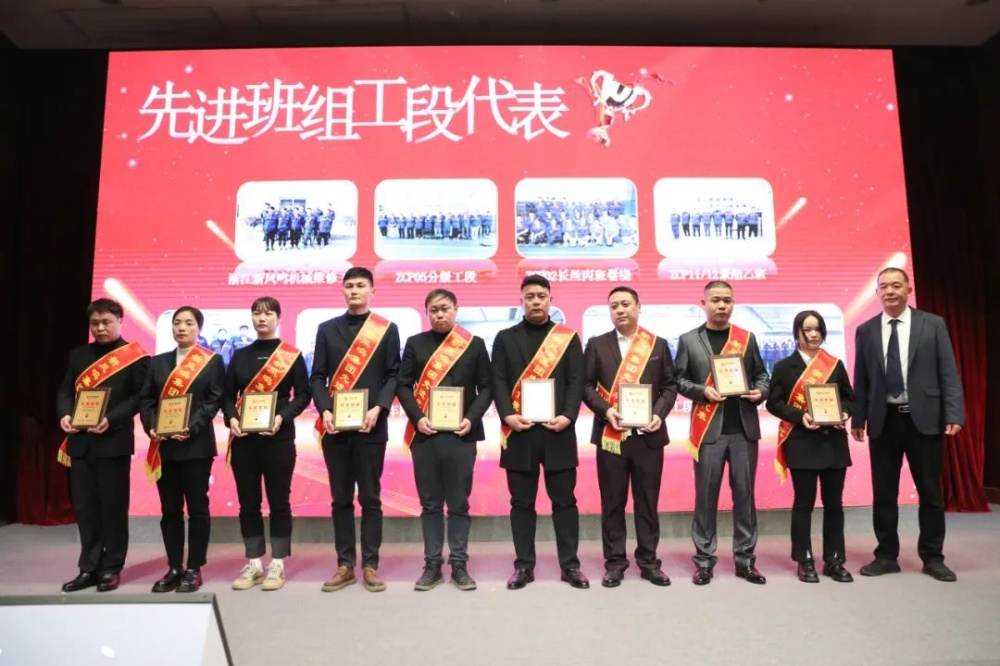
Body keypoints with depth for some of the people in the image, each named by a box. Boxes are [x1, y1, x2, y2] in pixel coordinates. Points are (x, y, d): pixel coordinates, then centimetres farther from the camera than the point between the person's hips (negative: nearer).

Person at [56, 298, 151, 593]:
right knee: (84, 506, 9)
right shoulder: (78, 355, 15)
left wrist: (111, 419, -19)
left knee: (113, 506, 2)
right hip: (80, 441, 5)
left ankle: (111, 568, 13)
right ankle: (89, 568, 18)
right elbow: (65, 390, 14)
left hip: (114, 441, -5)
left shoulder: (135, 357, -1)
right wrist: (64, 415, -6)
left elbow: (140, 396, -8)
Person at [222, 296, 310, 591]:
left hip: (279, 438, -3)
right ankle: (253, 564, 19)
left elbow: (303, 394, -2)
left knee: (279, 501, 3)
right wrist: (231, 418, -8)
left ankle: (277, 565, 13)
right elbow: (228, 395, 11)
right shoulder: (240, 356, 11)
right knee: (248, 502, 7)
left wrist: (282, 417, -17)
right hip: (244, 438, 3)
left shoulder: (292, 355, 2)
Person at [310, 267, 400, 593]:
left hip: (371, 426, -2)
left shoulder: (387, 329, 5)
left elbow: (393, 376, 0)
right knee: (341, 499, 8)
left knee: (370, 498, 4)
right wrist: (324, 411, -9)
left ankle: (370, 566, 13)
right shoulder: (327, 329, 11)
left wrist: (378, 409, -14)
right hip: (334, 426, 2)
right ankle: (345, 565, 17)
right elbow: (318, 377, 6)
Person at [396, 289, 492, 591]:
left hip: (461, 434, -1)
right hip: (424, 434, 1)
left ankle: (459, 565, 15)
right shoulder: (415, 343, 8)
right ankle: (432, 565, 16)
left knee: (459, 503, 5)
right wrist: (417, 418, -9)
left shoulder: (475, 344, 6)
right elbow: (403, 385, 4)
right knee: (430, 503, 7)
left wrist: (471, 419, -10)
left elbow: (485, 388, 4)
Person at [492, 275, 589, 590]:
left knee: (564, 500, 6)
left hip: (558, 430, 0)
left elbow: (576, 382, 1)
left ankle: (570, 565, 16)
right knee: (522, 502, 7)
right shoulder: (505, 338, 9)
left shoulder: (568, 337, 8)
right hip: (519, 431, 0)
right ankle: (524, 566, 17)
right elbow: (498, 382, 2)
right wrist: (507, 415, -13)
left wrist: (568, 416, -13)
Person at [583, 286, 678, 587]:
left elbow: (670, 385, 7)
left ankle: (648, 561, 20)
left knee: (647, 501, 8)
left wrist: (659, 413, -9)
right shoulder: (597, 345, 6)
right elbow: (587, 385, 2)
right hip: (610, 434, -1)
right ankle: (614, 562, 15)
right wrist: (605, 410, -14)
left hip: (648, 434, 1)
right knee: (612, 502, 5)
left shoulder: (658, 345, 9)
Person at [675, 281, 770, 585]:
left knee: (744, 495, 7)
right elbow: (679, 379, 3)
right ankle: (704, 560, 12)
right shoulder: (688, 340, 4)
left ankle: (745, 559, 18)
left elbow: (761, 374, 13)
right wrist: (702, 391, -14)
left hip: (744, 428, 2)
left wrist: (760, 392, -7)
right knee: (705, 496, 2)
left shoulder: (747, 338, 11)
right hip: (709, 429, -2)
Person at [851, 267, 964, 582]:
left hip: (924, 419, -1)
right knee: (884, 493, 7)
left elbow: (948, 373, -2)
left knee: (930, 492, 8)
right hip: (883, 421, 1)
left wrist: (954, 415, -10)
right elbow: (861, 379, 6)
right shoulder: (866, 331, 6)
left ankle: (932, 558, 21)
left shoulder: (933, 324, 2)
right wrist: (857, 418, 3)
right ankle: (886, 556, 18)